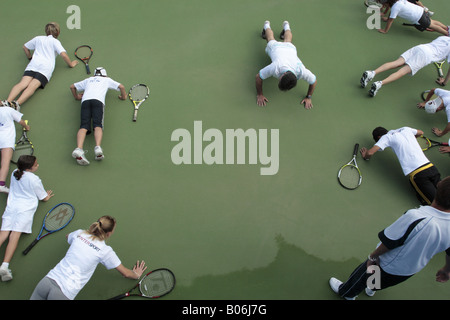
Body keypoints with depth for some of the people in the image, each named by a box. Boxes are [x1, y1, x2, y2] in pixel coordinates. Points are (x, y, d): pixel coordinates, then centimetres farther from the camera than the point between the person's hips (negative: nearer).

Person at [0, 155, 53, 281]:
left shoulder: (14, 173, 15)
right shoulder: (34, 179, -2)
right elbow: (44, 198, 10)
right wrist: (47, 196, 33)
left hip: (11, 206, 5)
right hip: (25, 209, -5)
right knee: (15, 235, -16)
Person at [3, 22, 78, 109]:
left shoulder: (38, 38, 29)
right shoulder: (55, 42, 16)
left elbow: (25, 47, 40)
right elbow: (63, 55, 1)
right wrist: (71, 64, 15)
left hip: (33, 63, 3)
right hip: (46, 67, -3)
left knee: (22, 84, -17)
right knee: (32, 86, -21)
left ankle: (8, 102, -40)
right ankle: (17, 103, -44)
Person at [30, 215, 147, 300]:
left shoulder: (79, 233, 11)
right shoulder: (105, 250, -2)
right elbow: (126, 273, 7)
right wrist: (136, 275, 29)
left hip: (47, 280, 5)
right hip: (64, 293, -5)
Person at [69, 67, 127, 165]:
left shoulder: (88, 80, 39)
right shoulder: (107, 80, 31)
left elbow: (72, 86, 46)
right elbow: (121, 87, 26)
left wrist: (76, 96, 57)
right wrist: (123, 96, 41)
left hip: (85, 100, 2)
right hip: (98, 100, -2)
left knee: (84, 126, -17)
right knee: (98, 125, -19)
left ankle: (79, 148, -43)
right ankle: (98, 147, -47)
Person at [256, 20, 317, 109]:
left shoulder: (302, 71, -49)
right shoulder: (275, 68, -53)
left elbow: (314, 81, -30)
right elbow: (258, 77, -37)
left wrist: (308, 97, -25)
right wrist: (259, 95, -31)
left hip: (290, 48, 1)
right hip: (274, 46, -1)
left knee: (287, 41, 40)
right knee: (271, 39, 36)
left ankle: (286, 26, 69)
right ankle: (267, 26, 67)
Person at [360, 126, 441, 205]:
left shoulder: (386, 137, 6)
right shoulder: (405, 129, 22)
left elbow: (370, 153, -2)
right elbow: (421, 132, 43)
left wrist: (365, 156, 21)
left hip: (417, 174, -6)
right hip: (431, 167, 6)